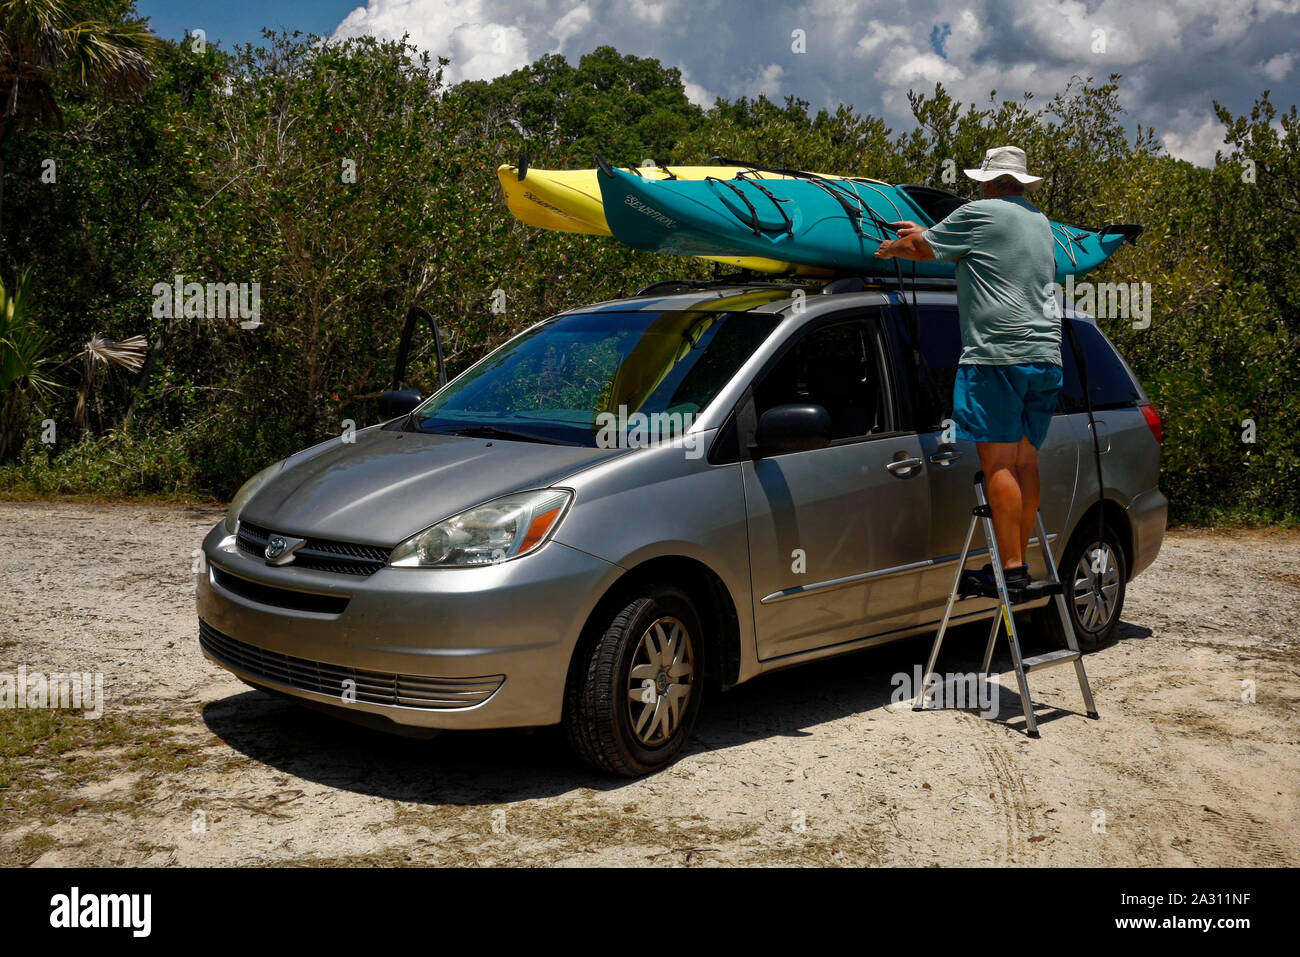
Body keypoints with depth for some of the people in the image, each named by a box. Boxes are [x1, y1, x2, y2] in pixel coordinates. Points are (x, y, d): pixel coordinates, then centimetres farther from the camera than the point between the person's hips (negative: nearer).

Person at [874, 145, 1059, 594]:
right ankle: (1020, 563, 12)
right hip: (1045, 355, 8)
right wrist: (923, 235, 41)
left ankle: (1010, 568, -10)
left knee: (998, 463, -8)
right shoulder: (1040, 222, 22)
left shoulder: (981, 213, -2)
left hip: (998, 354, -8)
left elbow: (921, 248, 7)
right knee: (1025, 462, 9)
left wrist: (890, 248, 28)